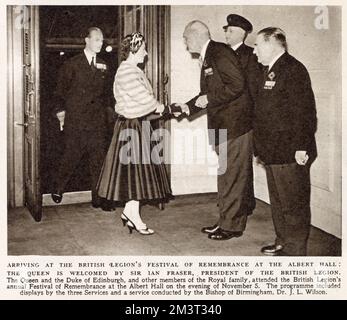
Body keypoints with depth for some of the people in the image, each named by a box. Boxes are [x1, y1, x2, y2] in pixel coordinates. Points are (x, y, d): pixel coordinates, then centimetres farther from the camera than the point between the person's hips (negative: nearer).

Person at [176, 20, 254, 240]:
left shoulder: (220, 53, -13)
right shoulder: (208, 57, 17)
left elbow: (237, 84, -22)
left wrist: (209, 98, -17)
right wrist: (189, 107, 11)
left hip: (235, 125, -10)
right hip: (224, 126, 10)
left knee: (232, 177, -2)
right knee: (229, 177, 15)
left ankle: (232, 226, 7)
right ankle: (228, 221, 24)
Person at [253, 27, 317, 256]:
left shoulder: (293, 69, -14)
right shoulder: (271, 72, 16)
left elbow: (304, 112, -20)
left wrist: (301, 147, -23)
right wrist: (263, 147, 17)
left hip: (290, 153, -10)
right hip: (274, 152, 10)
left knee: (293, 204, 0)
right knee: (278, 202, 19)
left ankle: (295, 251, 10)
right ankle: (283, 243, 32)